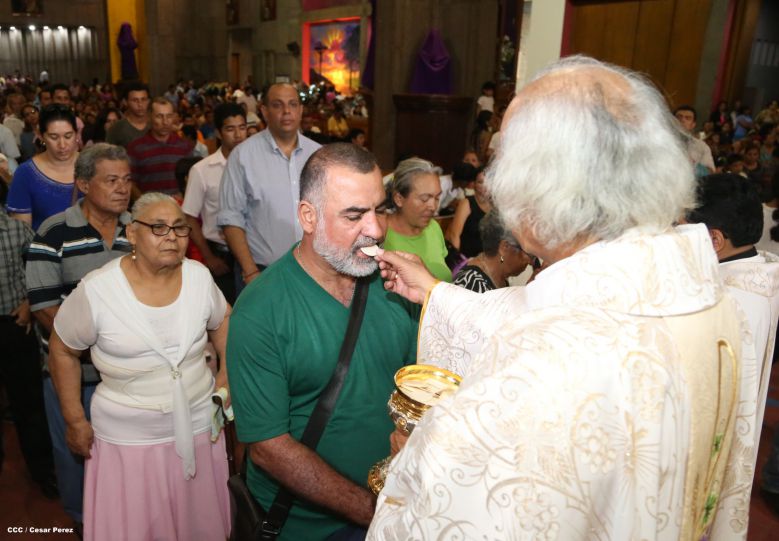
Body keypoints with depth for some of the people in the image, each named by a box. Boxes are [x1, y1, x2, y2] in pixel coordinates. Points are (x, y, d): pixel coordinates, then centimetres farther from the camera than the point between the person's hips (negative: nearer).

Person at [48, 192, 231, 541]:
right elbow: (63, 351, -3)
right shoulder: (96, 290, -17)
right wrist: (75, 421, -1)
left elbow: (223, 321, 12)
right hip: (128, 437, -3)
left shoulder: (200, 276, -7)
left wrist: (228, 373, 0)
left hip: (198, 425, 3)